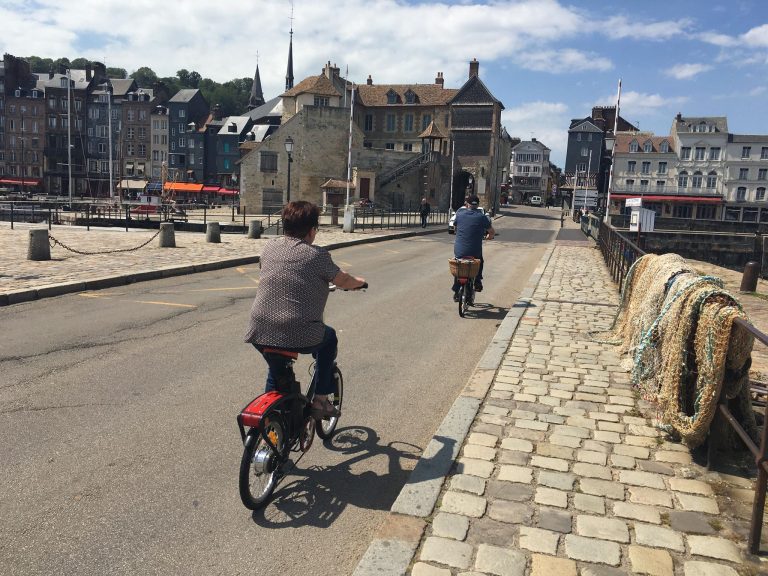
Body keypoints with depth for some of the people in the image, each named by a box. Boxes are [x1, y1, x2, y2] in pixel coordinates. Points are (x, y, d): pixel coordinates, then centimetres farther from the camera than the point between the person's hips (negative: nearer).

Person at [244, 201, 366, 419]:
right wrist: (360, 282, 32)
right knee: (329, 337, 27)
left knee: (276, 371, 33)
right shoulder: (317, 255, -4)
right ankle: (320, 401, 27)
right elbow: (343, 281, 8)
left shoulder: (270, 247, 9)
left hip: (259, 333, 5)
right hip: (300, 336, -4)